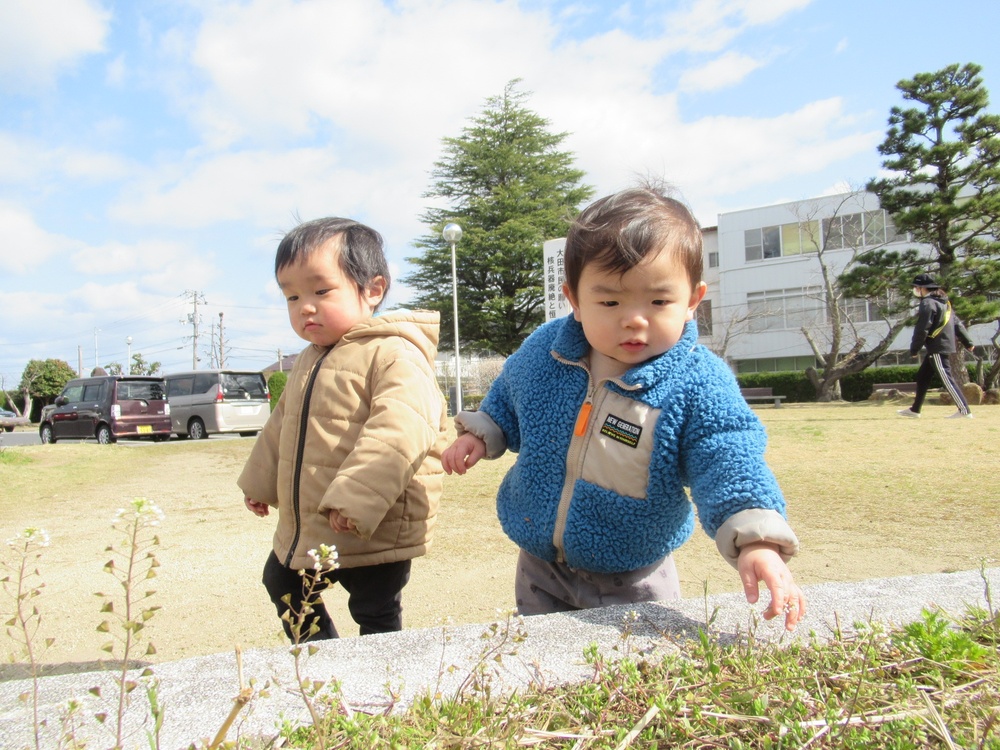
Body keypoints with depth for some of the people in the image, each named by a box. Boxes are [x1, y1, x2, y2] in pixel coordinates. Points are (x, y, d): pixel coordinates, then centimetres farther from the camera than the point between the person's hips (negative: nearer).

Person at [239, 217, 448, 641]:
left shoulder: (394, 355, -20)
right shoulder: (308, 361, 10)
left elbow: (401, 431, -33)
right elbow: (282, 424, 23)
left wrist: (357, 498, -38)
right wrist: (260, 481, 28)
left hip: (375, 533, -9)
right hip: (304, 530, 10)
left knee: (376, 617, 7)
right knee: (281, 583, 27)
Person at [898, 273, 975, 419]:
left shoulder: (927, 303, -13)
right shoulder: (944, 302, 16)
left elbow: (922, 329, -17)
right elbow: (957, 323, 17)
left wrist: (914, 349, -9)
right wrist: (967, 342, 18)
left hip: (937, 348, -10)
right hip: (945, 346, 10)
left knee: (947, 378, -8)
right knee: (922, 376, 15)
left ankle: (964, 410, -8)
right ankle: (915, 410, 20)